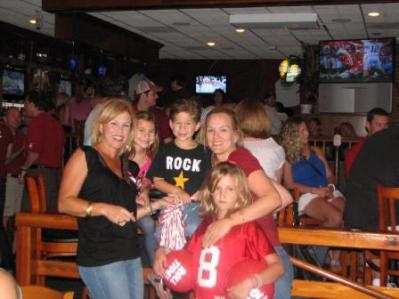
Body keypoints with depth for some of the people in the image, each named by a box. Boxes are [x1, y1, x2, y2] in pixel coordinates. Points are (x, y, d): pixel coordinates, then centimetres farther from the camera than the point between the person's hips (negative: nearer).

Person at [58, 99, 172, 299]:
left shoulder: (127, 166, 16)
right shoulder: (85, 156, -2)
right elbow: (65, 203, -11)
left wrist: (155, 205, 11)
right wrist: (103, 208, -22)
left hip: (131, 255, 7)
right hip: (100, 257, -7)